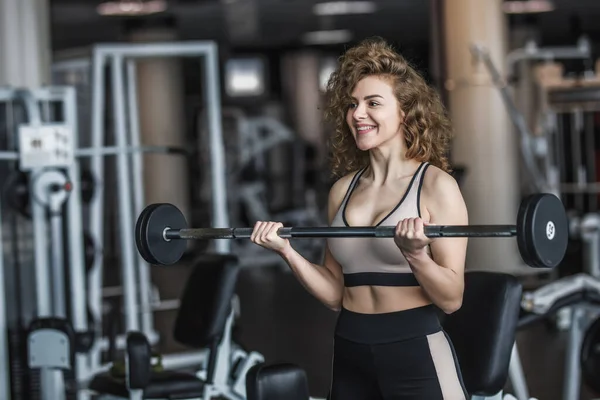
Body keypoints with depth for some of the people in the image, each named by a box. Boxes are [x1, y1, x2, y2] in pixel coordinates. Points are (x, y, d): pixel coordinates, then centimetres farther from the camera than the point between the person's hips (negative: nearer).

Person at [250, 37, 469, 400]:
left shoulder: (436, 185, -8)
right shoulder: (343, 189, 7)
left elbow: (451, 300, -11)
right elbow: (335, 295, 8)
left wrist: (416, 255, -27)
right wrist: (288, 251, -5)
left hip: (415, 352, -5)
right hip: (350, 353, 5)